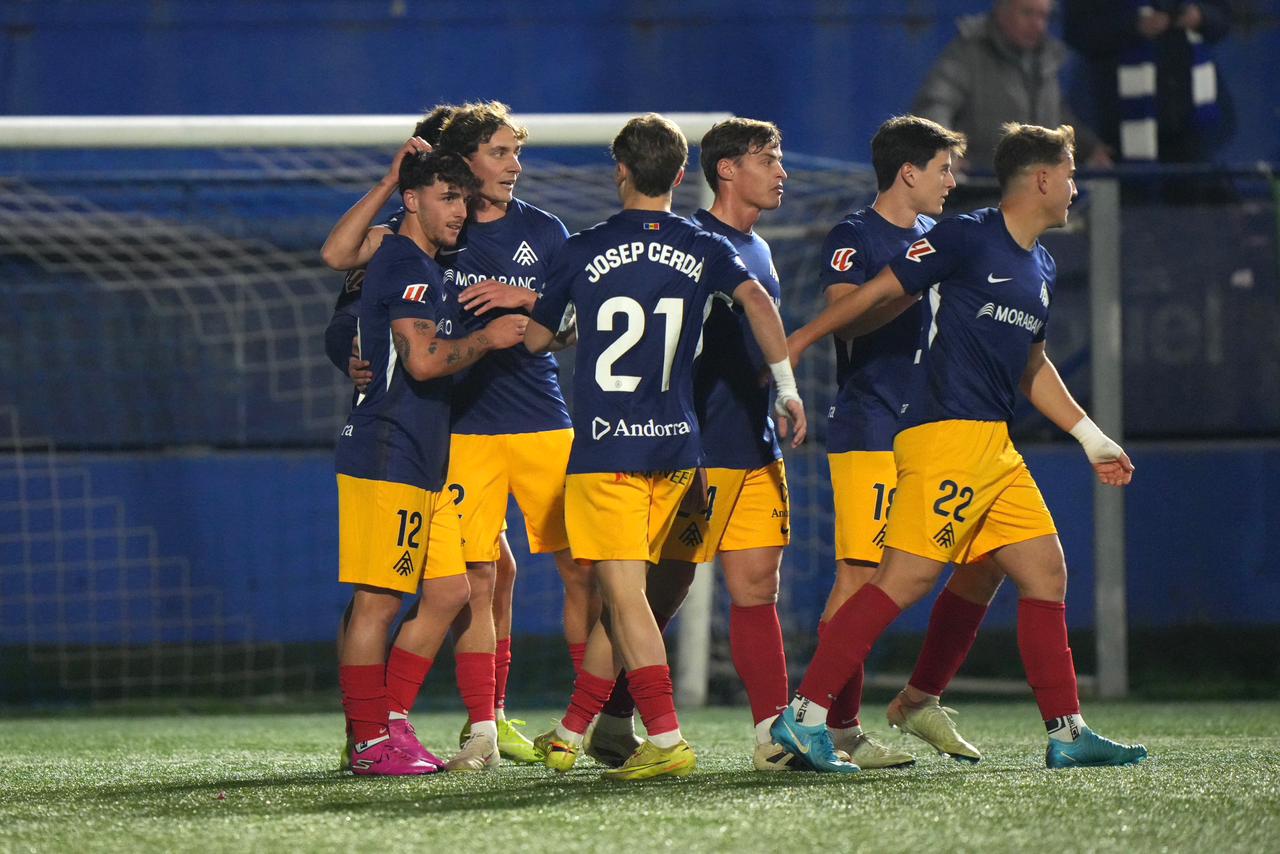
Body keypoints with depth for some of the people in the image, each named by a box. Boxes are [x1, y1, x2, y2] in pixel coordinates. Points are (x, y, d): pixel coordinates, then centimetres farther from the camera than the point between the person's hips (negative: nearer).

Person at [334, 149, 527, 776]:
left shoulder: (411, 264, 19)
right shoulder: (409, 266, -12)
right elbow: (423, 360, -23)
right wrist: (487, 339, -9)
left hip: (421, 464, 11)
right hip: (387, 459, -11)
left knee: (449, 593, 9)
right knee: (378, 600, -7)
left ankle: (391, 723, 12)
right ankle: (371, 742, -4)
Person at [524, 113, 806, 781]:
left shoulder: (583, 251, 0)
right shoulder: (705, 250, 4)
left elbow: (535, 339, 11)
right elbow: (756, 300, -12)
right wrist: (787, 386, -7)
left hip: (605, 447, -4)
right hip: (676, 449, 4)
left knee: (624, 597, -7)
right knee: (620, 595, 14)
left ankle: (665, 738, -19)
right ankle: (570, 736, 22)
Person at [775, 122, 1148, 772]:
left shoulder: (1041, 268, 20)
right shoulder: (965, 238, -7)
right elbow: (877, 292, -4)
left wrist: (1090, 437, 31)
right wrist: (798, 343, -4)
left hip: (994, 448, 9)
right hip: (944, 433, -9)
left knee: (1045, 572, 7)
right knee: (908, 576, -16)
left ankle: (1066, 734, 13)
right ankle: (804, 717, -16)